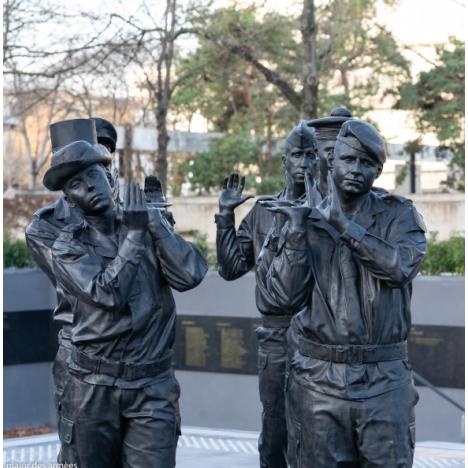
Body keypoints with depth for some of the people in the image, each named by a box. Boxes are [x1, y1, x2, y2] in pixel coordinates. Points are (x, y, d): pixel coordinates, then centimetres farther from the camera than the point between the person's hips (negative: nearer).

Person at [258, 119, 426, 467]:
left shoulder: (399, 214, 3)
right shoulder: (308, 219, 7)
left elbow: (400, 267, -17)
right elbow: (287, 295, -3)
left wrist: (343, 223, -14)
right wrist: (297, 230, -11)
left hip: (384, 380, -1)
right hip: (319, 378, 1)